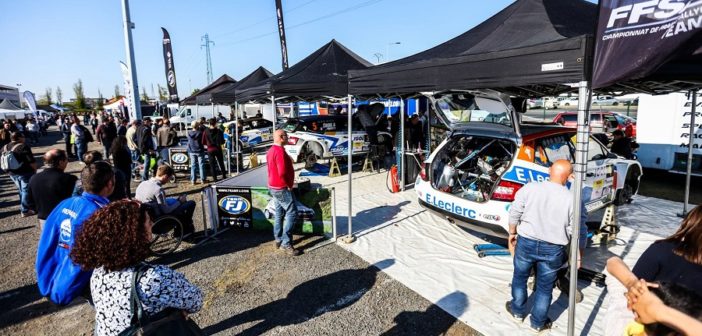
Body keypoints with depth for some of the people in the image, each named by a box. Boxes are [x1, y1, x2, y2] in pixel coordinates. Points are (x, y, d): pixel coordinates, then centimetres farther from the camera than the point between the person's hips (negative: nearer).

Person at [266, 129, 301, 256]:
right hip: (282, 188, -10)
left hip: (274, 186, 10)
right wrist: (289, 185, -16)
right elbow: (282, 172, -28)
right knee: (292, 213, -7)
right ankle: (286, 243, -5)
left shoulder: (271, 150, 12)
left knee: (279, 214, 16)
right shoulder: (280, 151, -21)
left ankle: (278, 239, 24)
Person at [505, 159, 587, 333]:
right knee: (545, 287, 17)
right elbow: (579, 233, -6)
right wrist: (578, 256, 8)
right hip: (553, 250, 0)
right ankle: (538, 323, 32)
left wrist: (512, 233, 10)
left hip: (526, 242, 1)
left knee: (520, 278, 23)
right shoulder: (572, 200, -13)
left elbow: (514, 214, -5)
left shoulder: (529, 188, -11)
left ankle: (518, 311, 40)